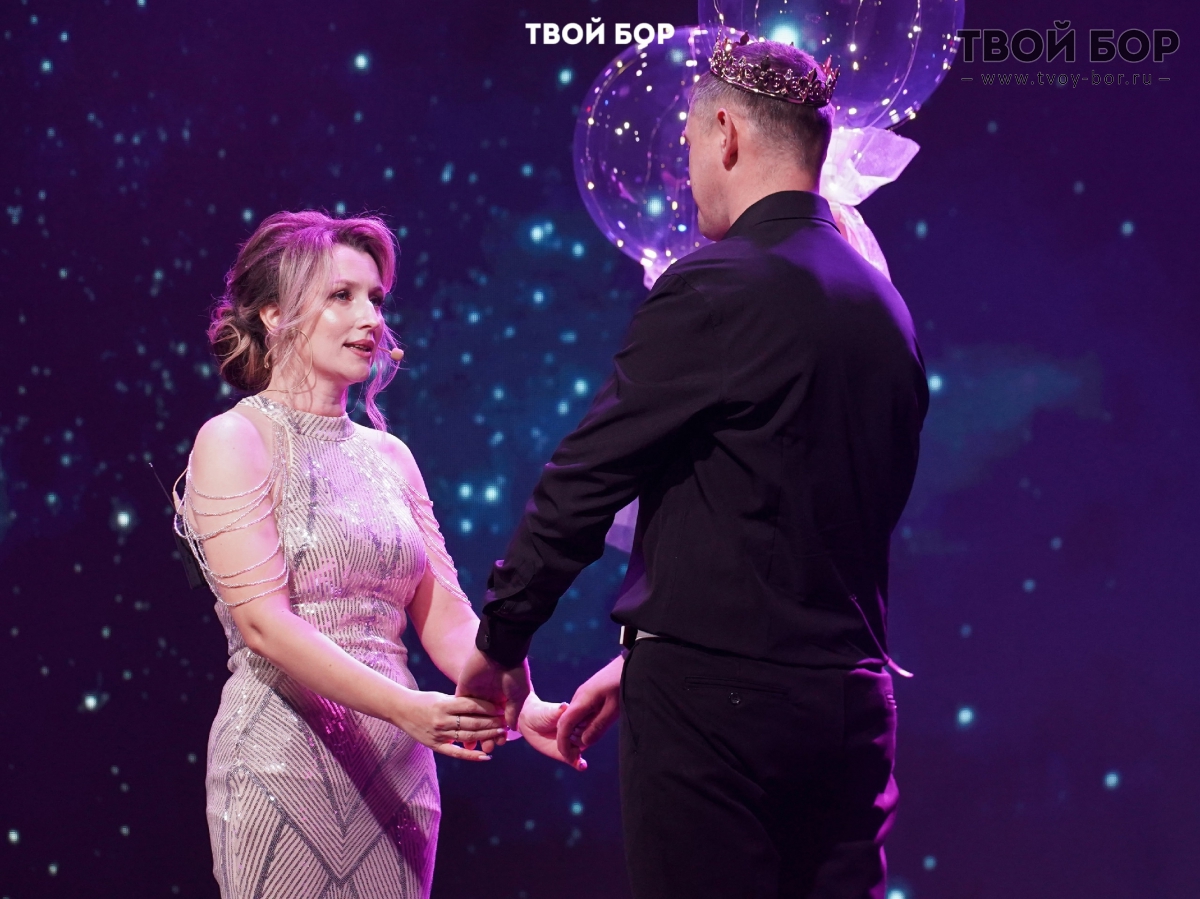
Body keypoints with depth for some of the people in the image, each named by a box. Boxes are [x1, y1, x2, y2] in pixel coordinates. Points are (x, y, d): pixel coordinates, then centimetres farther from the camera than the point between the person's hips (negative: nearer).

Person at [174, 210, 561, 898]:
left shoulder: (389, 455, 13)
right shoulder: (235, 441, -5)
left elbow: (444, 616, 8)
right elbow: (263, 622, -15)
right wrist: (405, 706, -26)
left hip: (396, 772, 5)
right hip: (287, 761, -5)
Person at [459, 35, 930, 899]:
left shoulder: (715, 287, -12)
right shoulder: (882, 304, 12)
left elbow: (584, 480, -9)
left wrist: (498, 643, 5)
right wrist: (648, 662, 20)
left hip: (716, 703, -7)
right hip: (850, 701, 7)